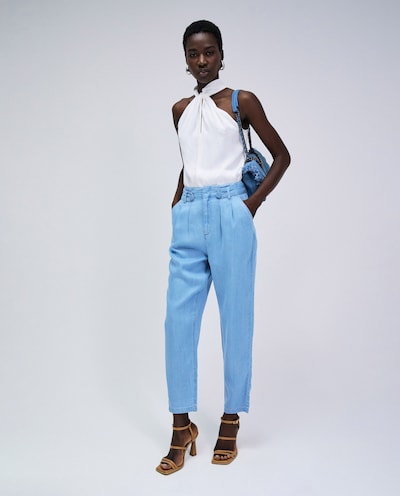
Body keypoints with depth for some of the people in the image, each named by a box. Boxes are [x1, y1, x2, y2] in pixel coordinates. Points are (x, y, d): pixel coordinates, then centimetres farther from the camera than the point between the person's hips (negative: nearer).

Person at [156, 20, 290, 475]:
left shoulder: (243, 101, 3)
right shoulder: (180, 110, 16)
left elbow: (281, 155, 7)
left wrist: (254, 203, -2)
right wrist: (177, 202, 15)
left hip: (230, 217, -4)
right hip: (188, 219, 4)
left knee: (235, 318, 1)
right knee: (178, 319, -2)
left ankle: (230, 421, 15)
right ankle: (182, 429, 8)